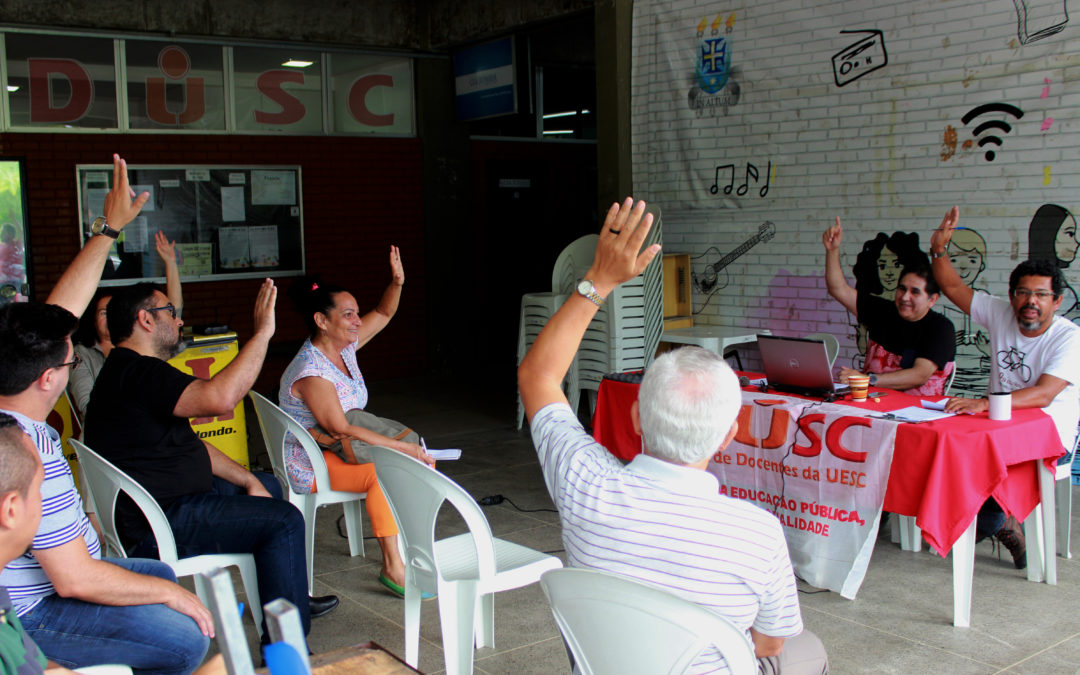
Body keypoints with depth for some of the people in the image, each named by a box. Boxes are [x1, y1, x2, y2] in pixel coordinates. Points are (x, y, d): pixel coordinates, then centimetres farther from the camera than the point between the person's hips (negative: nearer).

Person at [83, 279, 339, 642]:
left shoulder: (128, 370, 17)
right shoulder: (137, 372, -20)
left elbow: (192, 445, 18)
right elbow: (219, 397, -37)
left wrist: (249, 481, 10)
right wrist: (262, 333, -27)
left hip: (164, 500, 12)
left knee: (269, 486, 24)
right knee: (283, 520, -16)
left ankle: (288, 596, 34)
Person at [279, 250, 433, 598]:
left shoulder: (344, 346, 2)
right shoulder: (311, 373, -25)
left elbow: (383, 314, 14)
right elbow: (340, 430, -29)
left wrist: (397, 282, -7)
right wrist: (401, 447, -28)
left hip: (339, 447, 9)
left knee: (422, 460, -5)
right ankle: (393, 568, -22)